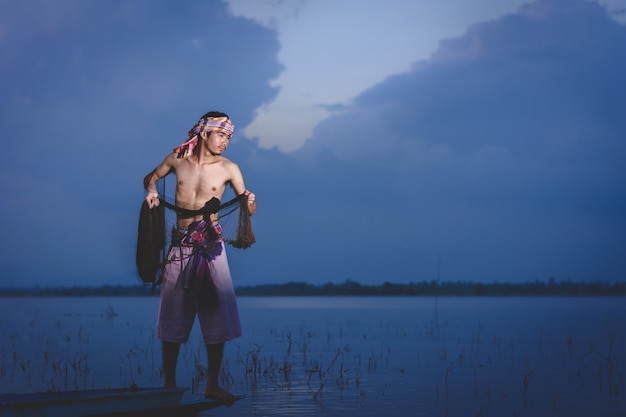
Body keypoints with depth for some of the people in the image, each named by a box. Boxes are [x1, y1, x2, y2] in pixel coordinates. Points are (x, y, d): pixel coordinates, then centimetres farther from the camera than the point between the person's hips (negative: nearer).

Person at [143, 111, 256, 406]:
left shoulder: (228, 168, -2)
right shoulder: (178, 158, 2)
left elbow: (249, 210, -2)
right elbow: (151, 177, 19)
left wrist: (249, 201, -24)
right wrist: (151, 191, -3)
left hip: (210, 246, -1)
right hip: (180, 245, 1)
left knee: (217, 315, -5)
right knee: (173, 315, 3)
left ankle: (212, 385, 3)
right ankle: (169, 382, 13)